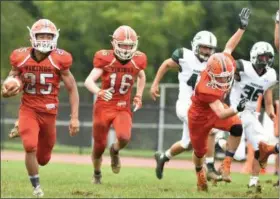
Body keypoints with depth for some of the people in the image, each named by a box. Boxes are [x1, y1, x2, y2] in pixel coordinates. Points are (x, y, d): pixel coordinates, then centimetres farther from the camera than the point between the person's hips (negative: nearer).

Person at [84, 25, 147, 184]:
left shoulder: (138, 61, -3)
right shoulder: (105, 59, -13)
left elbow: (141, 77, 21)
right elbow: (89, 81, -20)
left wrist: (139, 96, 12)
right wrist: (99, 92, -40)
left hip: (123, 108, 1)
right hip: (104, 107, -1)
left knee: (124, 137, -26)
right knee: (99, 146, 7)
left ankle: (115, 151, 12)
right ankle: (97, 174, 38)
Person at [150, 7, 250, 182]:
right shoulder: (185, 56, -6)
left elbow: (229, 48, 14)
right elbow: (166, 64, 9)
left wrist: (242, 28, 10)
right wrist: (155, 84, 10)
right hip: (186, 106, -7)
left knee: (186, 143, 16)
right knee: (209, 130, -26)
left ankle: (163, 157, 42)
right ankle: (210, 168, -21)